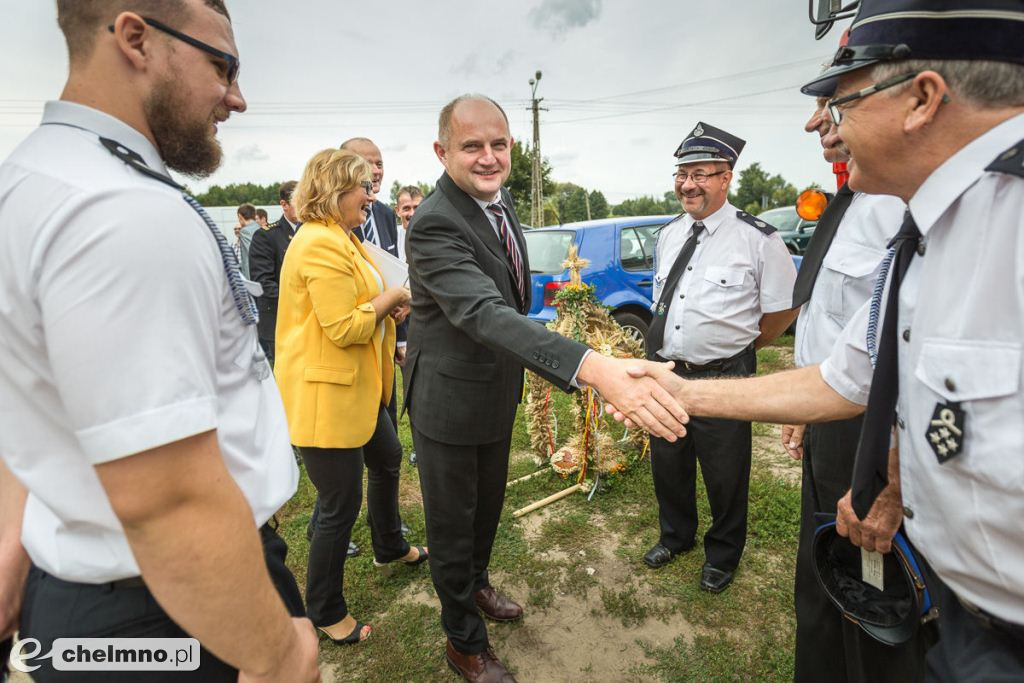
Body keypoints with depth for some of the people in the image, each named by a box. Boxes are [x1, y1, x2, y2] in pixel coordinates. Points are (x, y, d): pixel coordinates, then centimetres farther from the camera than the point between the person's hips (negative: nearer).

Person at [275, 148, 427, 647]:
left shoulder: (343, 239, 13)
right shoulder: (320, 243, -21)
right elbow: (344, 329, -25)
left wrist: (389, 305, 6)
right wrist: (390, 298, -12)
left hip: (358, 386, 11)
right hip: (324, 394, -11)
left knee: (387, 459, 25)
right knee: (342, 503, 2)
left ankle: (389, 547, 50)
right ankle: (325, 610, 26)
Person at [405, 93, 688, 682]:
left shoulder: (501, 200, 1)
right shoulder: (435, 224, -28)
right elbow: (485, 313, -44)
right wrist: (593, 368, -57)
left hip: (499, 389, 8)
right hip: (451, 398, -8)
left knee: (489, 504, 27)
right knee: (453, 523, 12)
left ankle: (477, 584, 55)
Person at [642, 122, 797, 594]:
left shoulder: (757, 239, -12)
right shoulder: (668, 235, 6)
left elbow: (783, 307, -2)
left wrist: (739, 345, 7)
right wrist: (666, 347, 14)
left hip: (722, 378, -5)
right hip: (664, 372, 5)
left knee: (724, 475, 13)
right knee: (667, 464, 20)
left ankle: (722, 555, 40)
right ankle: (675, 536, 47)